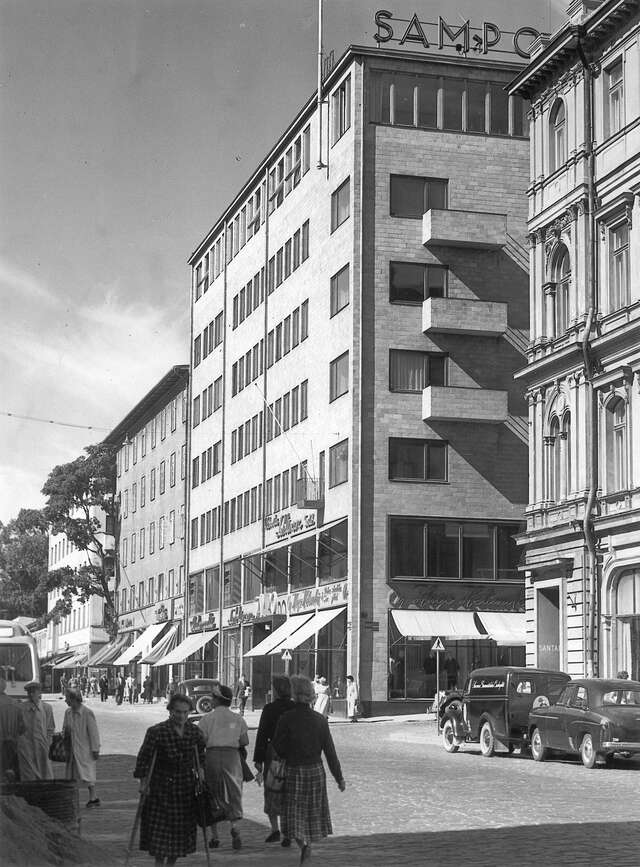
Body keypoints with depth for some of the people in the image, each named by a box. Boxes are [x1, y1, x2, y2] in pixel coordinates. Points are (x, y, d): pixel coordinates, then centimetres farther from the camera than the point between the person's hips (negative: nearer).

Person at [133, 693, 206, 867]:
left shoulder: (195, 732, -1)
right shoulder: (156, 732, -14)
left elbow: (200, 757, 11)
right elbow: (144, 757, -11)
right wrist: (143, 781, -14)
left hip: (186, 787, 4)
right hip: (161, 786, -4)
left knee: (182, 828, 7)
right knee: (160, 827, -4)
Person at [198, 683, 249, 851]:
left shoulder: (207, 718, -1)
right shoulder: (237, 718, 5)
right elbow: (245, 741, 6)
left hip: (212, 755, -1)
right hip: (232, 755, 1)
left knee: (212, 795, 9)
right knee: (234, 793, 3)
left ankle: (215, 836, 9)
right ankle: (234, 826, -22)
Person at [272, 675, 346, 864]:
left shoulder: (286, 719, -12)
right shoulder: (320, 720, -6)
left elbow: (277, 748, -9)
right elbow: (330, 751, -3)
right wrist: (339, 778, 3)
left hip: (294, 771, -2)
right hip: (316, 771, 2)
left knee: (295, 812, 3)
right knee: (314, 811, 19)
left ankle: (303, 843, -19)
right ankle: (308, 842, 26)